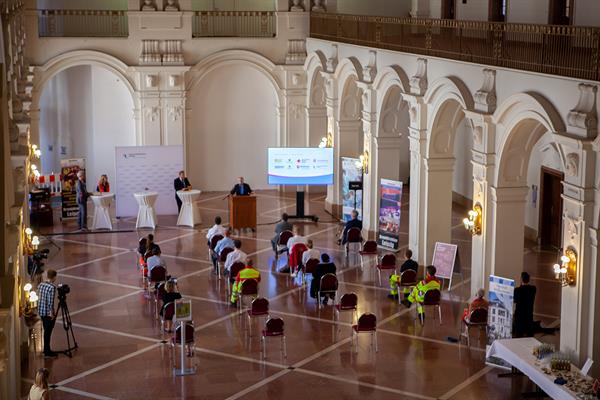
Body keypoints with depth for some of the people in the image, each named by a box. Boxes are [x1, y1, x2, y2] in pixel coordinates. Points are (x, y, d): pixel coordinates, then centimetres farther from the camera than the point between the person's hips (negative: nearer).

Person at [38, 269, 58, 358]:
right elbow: (50, 301, -22)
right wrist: (52, 312, -16)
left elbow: (39, 298, 13)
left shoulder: (40, 285, 6)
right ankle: (47, 353, 4)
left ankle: (47, 350, 25)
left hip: (41, 311, 8)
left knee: (46, 331, 17)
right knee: (48, 332, -1)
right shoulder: (52, 287, -18)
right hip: (48, 313, -8)